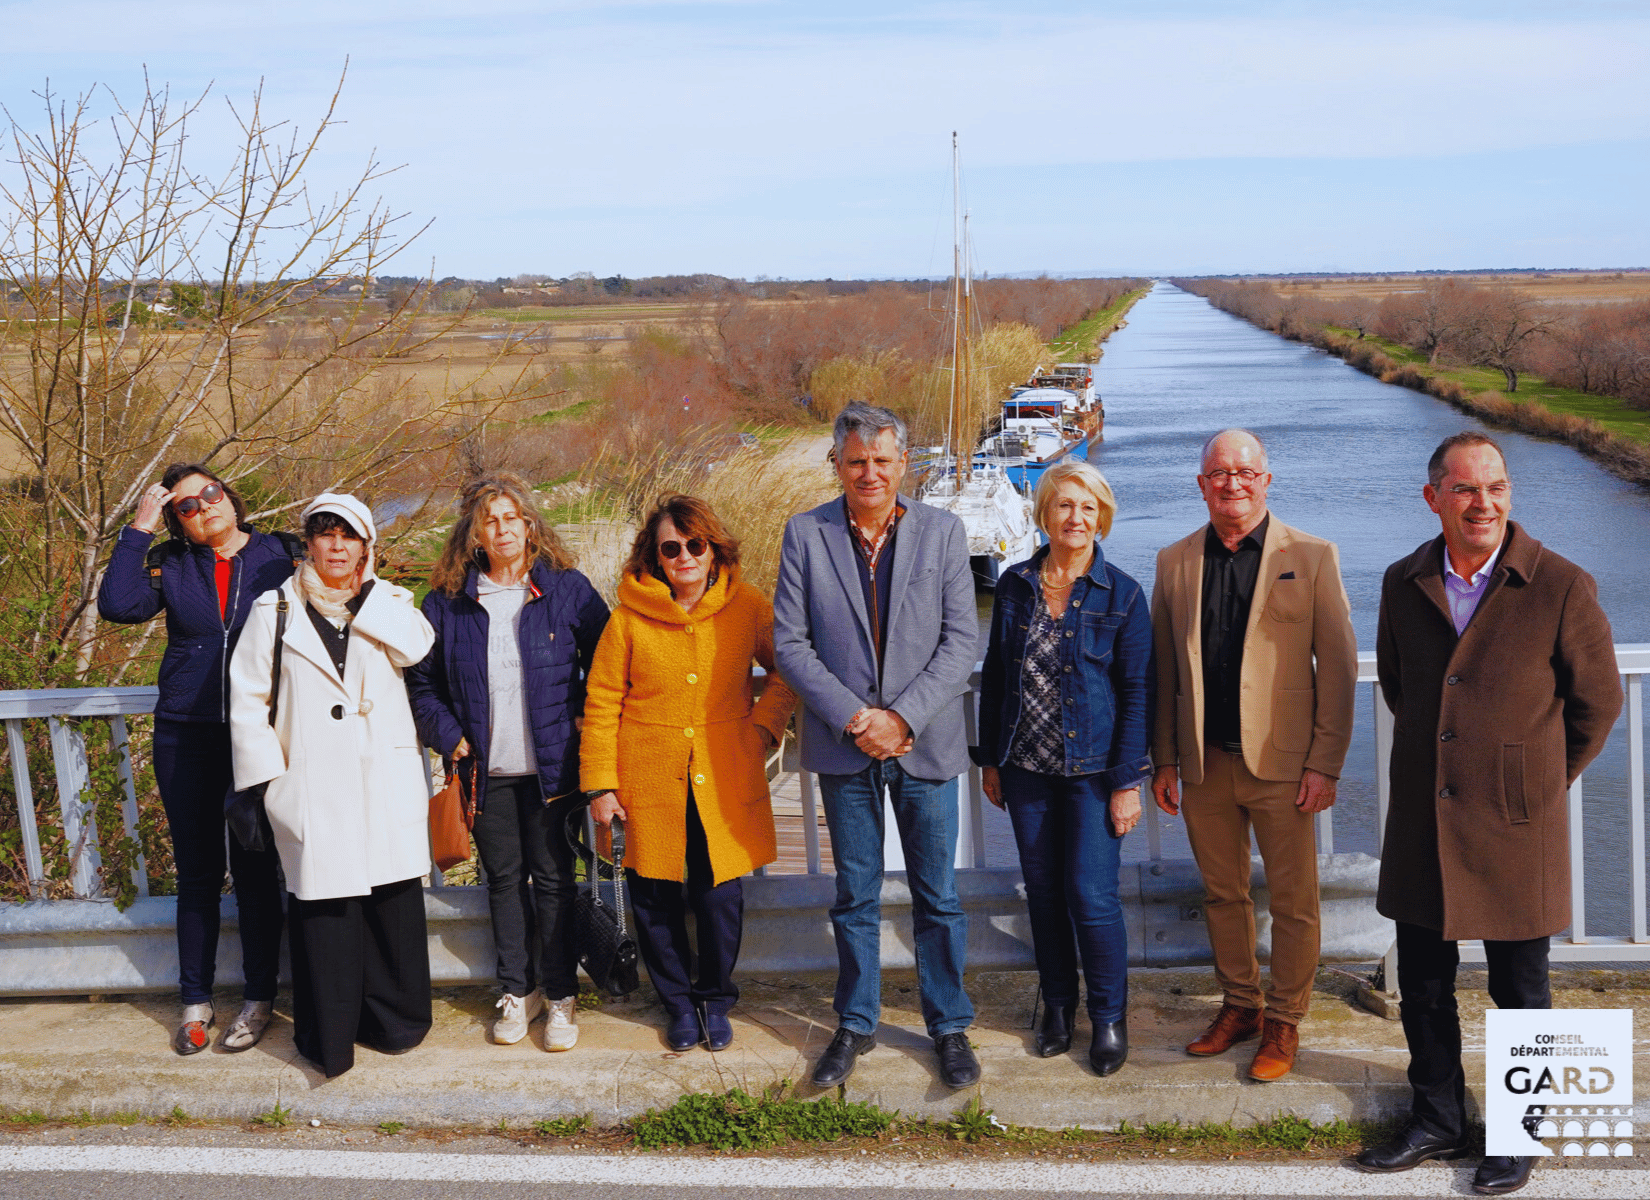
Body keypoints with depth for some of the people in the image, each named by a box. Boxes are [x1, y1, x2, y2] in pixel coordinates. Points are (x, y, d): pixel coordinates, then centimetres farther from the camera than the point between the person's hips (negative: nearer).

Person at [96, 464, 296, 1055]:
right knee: (197, 872, 9)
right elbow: (118, 606, -12)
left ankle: (259, 997, 18)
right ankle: (195, 1000, 21)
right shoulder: (170, 564, 5)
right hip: (186, 736, 1)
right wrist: (137, 529, -9)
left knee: (255, 869, 5)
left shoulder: (279, 556, 3)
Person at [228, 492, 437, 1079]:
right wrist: (267, 772, -1)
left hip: (386, 783, 2)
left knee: (393, 897, 3)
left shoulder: (389, 602, 12)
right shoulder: (276, 610, 7)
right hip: (313, 784, -2)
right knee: (322, 904, -2)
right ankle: (328, 1040, 9)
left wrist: (365, 588, -4)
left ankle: (394, 1022, 19)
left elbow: (415, 646, -10)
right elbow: (247, 698, 6)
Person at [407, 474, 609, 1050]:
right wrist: (447, 733, 0)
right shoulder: (447, 602, 4)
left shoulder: (568, 590, 0)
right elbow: (421, 678, 11)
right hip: (486, 768, 2)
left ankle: (560, 995, 12)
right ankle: (518, 990, 23)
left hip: (551, 765, -2)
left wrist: (588, 718, -5)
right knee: (503, 878, 10)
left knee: (553, 877, 1)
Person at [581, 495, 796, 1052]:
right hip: (650, 779, 0)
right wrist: (600, 783, -2)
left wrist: (764, 725, -1)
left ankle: (715, 999, 28)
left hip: (725, 776, 0)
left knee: (720, 893, 5)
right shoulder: (629, 616, -4)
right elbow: (601, 702, 0)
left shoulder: (747, 607, -2)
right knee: (654, 896, 7)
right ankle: (678, 1002, 29)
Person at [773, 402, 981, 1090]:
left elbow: (962, 639, -4)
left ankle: (949, 1026, 23)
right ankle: (856, 1025, 26)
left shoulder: (943, 532, 0)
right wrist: (851, 717, -13)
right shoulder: (805, 535, 0)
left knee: (937, 896, 8)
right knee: (854, 896, 11)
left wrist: (903, 717, -14)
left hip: (925, 744, 0)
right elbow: (789, 642, -3)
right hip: (844, 745, 0)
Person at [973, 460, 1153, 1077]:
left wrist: (1128, 780, -9)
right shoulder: (1014, 586, 4)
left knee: (1092, 895, -4)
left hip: (1091, 769, -3)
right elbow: (995, 674, 10)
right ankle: (1057, 1005, 28)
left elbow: (1137, 691, -5)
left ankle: (1110, 1017, 15)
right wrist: (990, 758, 9)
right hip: (1026, 769, 3)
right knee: (1044, 892, 11)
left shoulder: (1122, 596, -5)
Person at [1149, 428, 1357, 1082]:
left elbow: (1338, 664, -3)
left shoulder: (1311, 557, -2)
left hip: (1282, 762, -3)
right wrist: (1164, 759, 8)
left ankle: (1283, 1021, 19)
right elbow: (1163, 669, 11)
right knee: (1223, 893, 14)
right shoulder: (1175, 562, 7)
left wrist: (1325, 762, -8)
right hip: (1205, 764, 3)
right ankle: (1239, 1005, 30)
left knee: (1293, 902, 4)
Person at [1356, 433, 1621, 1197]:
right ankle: (1438, 1122, 33)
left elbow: (1597, 703, -1)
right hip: (1422, 825, 4)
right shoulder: (1405, 583, 1)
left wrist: (1538, 781, 6)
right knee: (1422, 987, 14)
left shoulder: (1562, 588, -12)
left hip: (1516, 827, -4)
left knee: (1520, 994, 10)